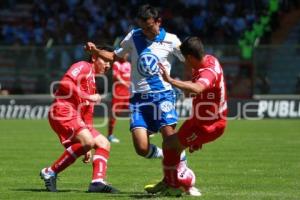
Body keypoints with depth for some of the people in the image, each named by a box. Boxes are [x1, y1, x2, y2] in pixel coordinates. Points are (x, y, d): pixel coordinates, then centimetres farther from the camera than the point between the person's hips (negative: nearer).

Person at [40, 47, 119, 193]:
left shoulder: (92, 83, 29)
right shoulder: (83, 67, 3)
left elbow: (87, 115, 28)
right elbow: (65, 84, -18)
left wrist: (88, 149, 23)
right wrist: (88, 97, -14)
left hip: (76, 118, 10)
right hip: (63, 111, -10)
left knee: (104, 143, 4)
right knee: (87, 141, -28)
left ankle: (97, 182, -13)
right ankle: (50, 172, -20)